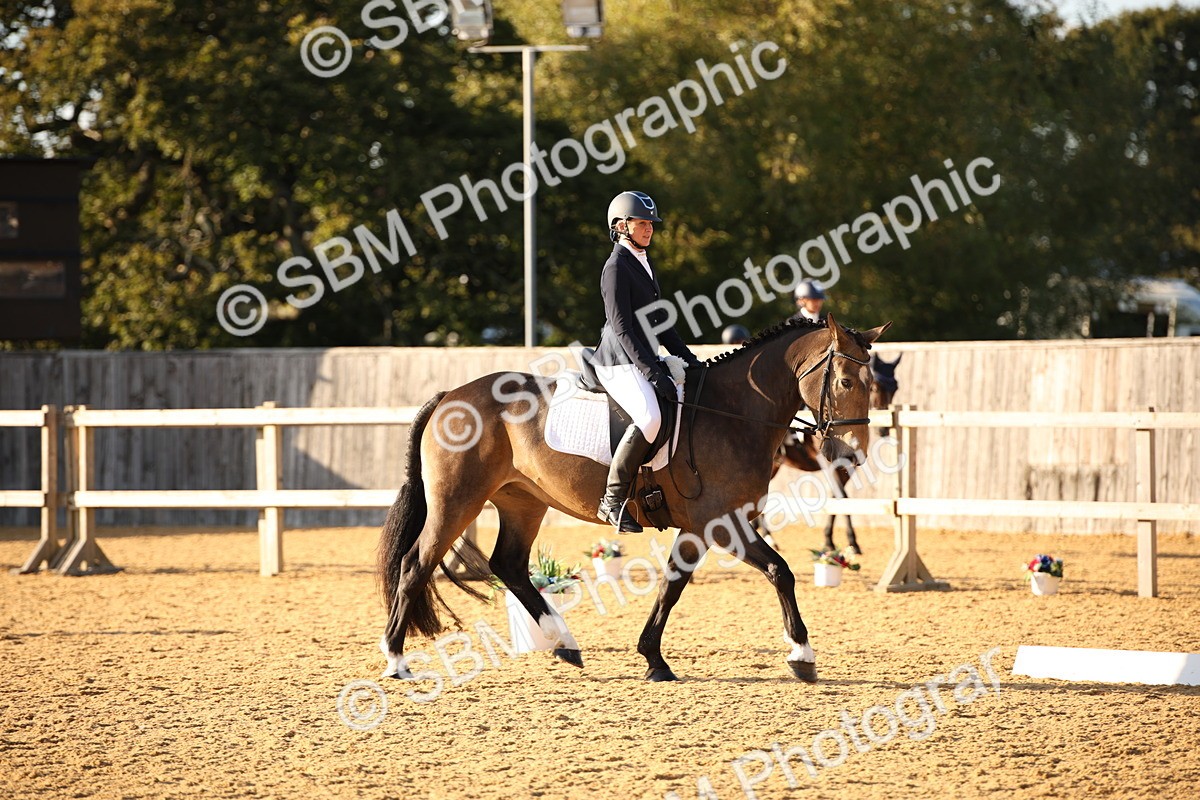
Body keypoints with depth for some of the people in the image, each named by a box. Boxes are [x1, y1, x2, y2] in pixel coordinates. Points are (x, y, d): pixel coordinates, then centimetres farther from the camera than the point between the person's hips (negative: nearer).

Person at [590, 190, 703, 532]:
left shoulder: (643, 263, 18)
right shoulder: (616, 267, -12)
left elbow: (659, 322, 23)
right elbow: (622, 328, -18)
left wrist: (686, 357, 14)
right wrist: (653, 374, -22)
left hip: (645, 360, 10)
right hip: (620, 364, -10)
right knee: (649, 418, -31)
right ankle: (613, 500, -27)